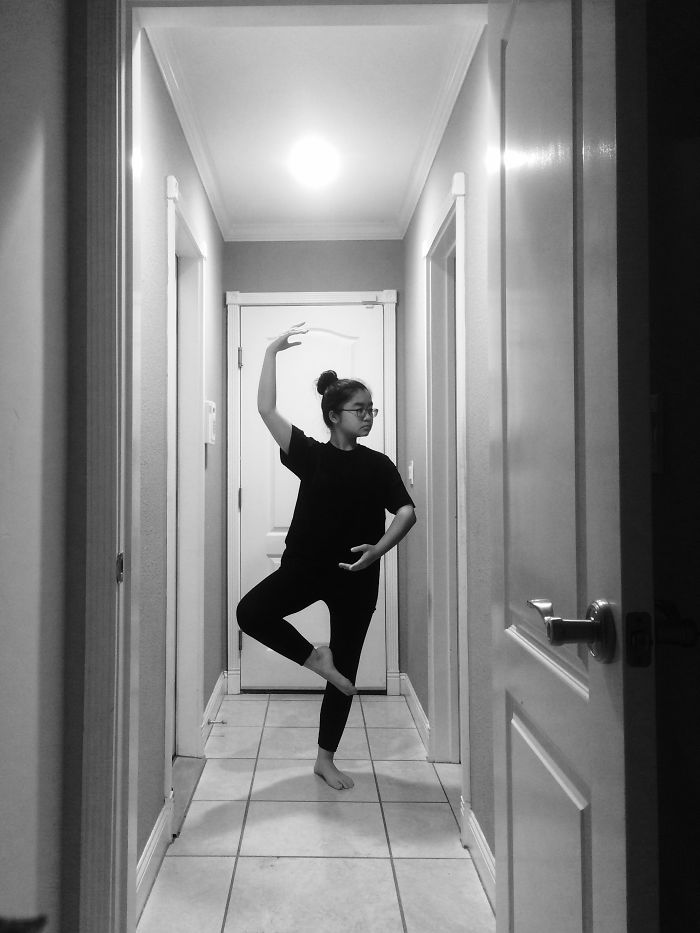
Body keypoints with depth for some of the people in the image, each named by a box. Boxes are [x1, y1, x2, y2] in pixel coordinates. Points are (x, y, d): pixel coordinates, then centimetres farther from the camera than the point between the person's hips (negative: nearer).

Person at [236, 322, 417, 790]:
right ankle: (315, 656, 0)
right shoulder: (310, 453, -2)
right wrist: (272, 352, -11)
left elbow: (407, 511, -7)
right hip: (305, 565, -1)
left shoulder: (379, 464, 1)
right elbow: (267, 409, -8)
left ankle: (326, 759, 23)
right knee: (250, 612, -25)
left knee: (347, 667, 6)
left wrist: (379, 547, -25)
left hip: (357, 575, 1)